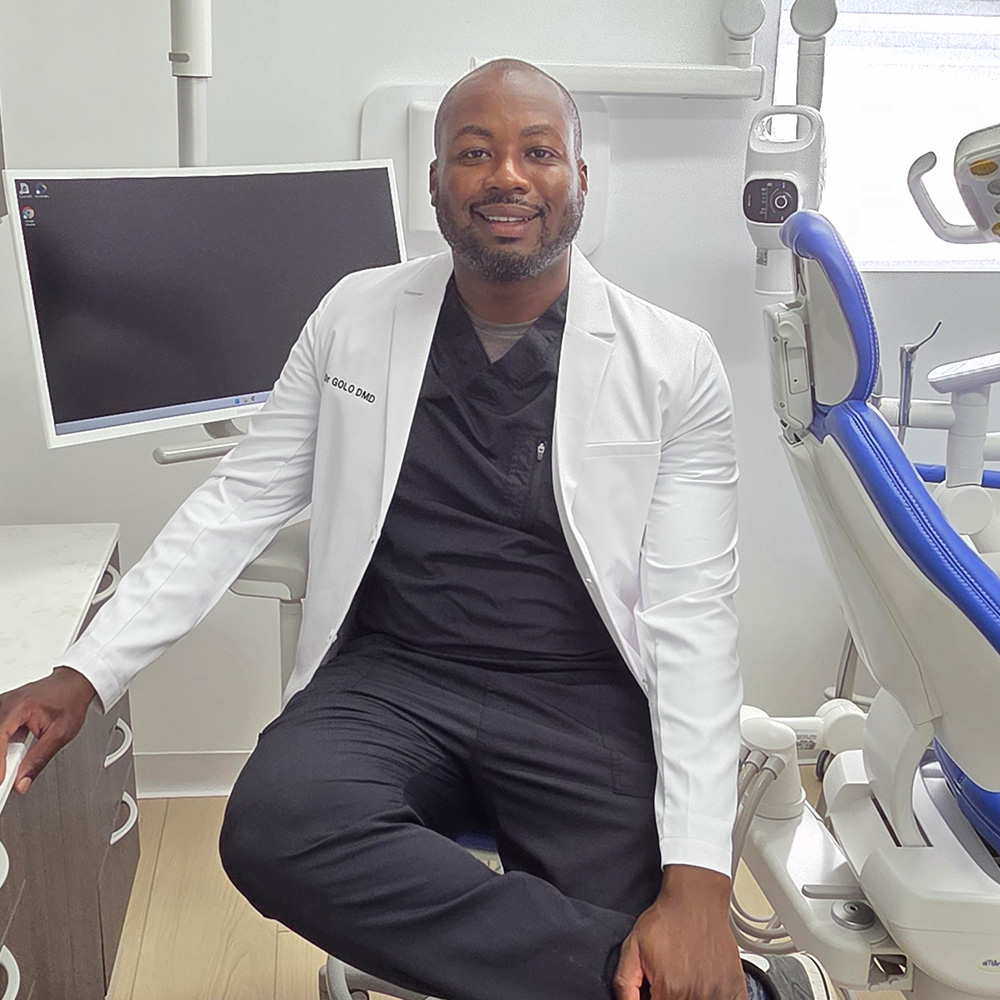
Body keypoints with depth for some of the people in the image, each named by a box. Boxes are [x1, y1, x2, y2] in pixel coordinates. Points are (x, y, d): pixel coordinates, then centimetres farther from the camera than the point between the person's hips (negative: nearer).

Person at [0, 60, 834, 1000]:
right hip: (391, 680, 3)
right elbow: (236, 503, 8)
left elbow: (692, 618, -7)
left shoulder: (672, 362, -4)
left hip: (585, 702, -2)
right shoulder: (355, 317, 5)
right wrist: (83, 674, -3)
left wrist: (698, 877, -18)